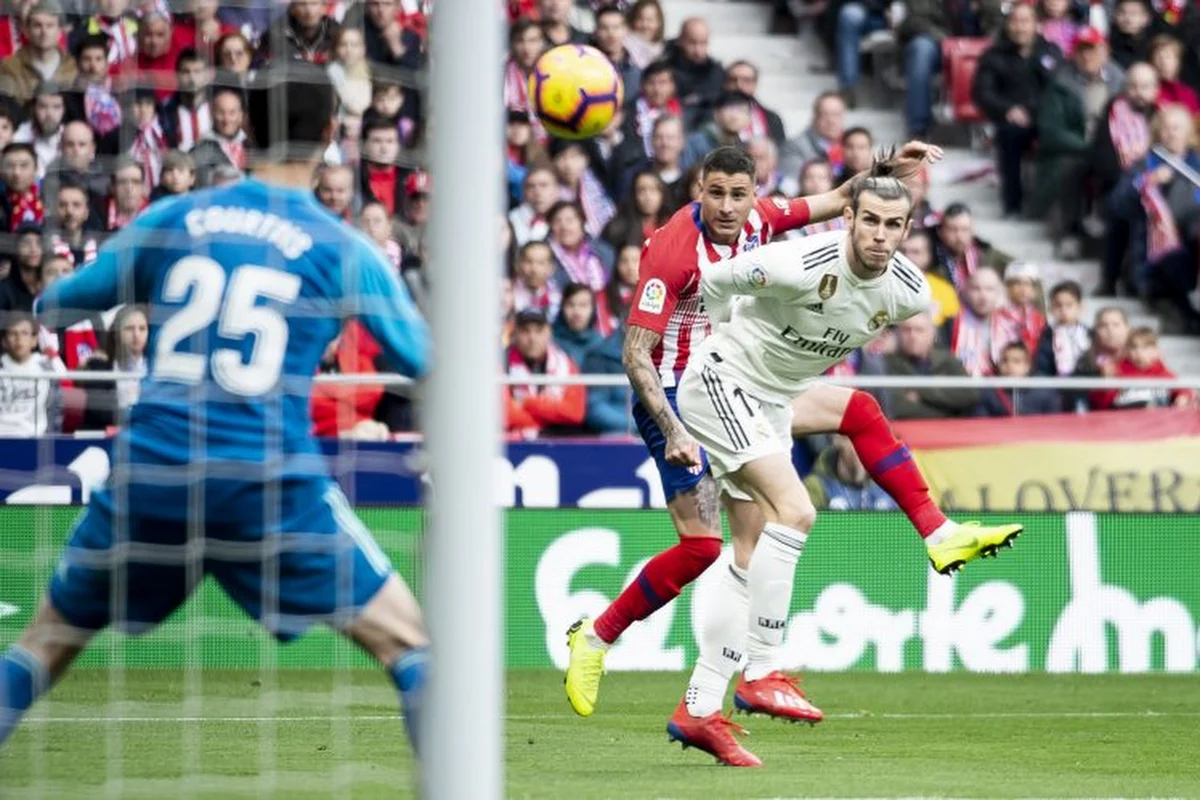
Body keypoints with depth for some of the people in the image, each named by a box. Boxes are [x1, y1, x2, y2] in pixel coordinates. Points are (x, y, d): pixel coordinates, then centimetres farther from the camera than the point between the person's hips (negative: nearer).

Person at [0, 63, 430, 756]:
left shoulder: (173, 219, 7)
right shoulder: (342, 249, 1)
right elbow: (427, 362, 9)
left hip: (152, 469, 2)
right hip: (273, 485, -2)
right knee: (412, 644, 8)